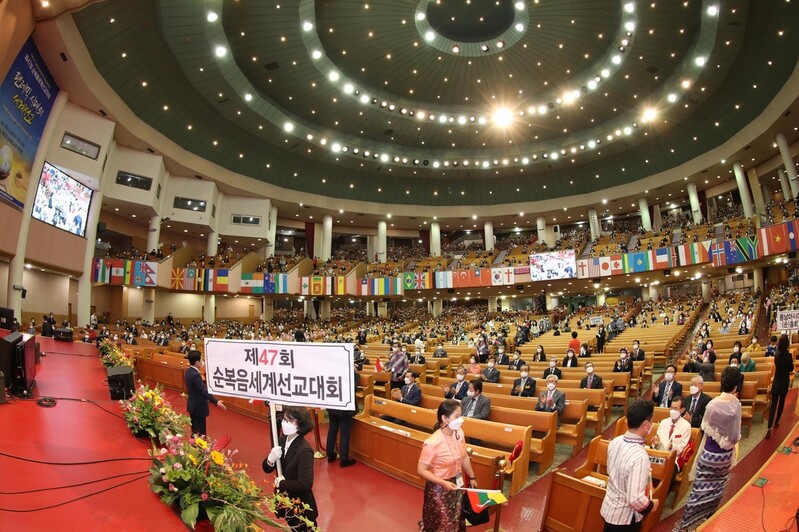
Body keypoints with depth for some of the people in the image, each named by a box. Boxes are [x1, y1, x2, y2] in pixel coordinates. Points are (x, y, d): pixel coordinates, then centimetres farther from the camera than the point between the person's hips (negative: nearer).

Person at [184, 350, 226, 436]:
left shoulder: (189, 371, 2)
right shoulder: (195, 375, -27)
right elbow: (204, 391, -35)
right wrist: (216, 402, -40)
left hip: (193, 405, 10)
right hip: (198, 406, -10)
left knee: (195, 429, 21)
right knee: (200, 432, 0)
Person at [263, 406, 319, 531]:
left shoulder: (305, 450, -29)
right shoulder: (281, 440, -8)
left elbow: (304, 484, -32)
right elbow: (267, 469, 0)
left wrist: (281, 483, -20)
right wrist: (270, 460, -22)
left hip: (300, 506, -6)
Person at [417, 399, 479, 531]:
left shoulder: (459, 433, -10)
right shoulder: (432, 443, -30)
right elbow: (421, 470, -23)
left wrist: (472, 477, 14)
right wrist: (443, 483, -29)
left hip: (457, 484, 7)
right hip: (439, 489, -6)